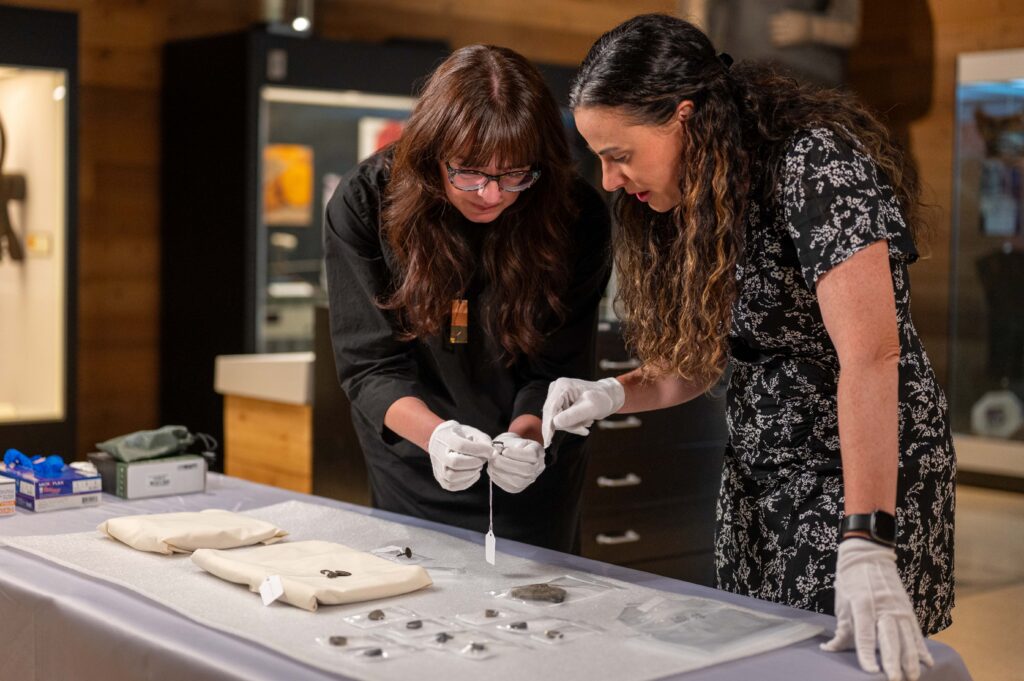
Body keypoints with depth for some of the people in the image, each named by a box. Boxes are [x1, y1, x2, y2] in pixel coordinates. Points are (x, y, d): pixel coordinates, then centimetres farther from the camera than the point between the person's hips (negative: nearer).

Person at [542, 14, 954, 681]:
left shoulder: (814, 164, -19)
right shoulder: (688, 204, 6)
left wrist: (866, 547, -33)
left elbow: (870, 356, -27)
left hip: (862, 476, -7)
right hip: (758, 486, 7)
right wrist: (614, 393, -6)